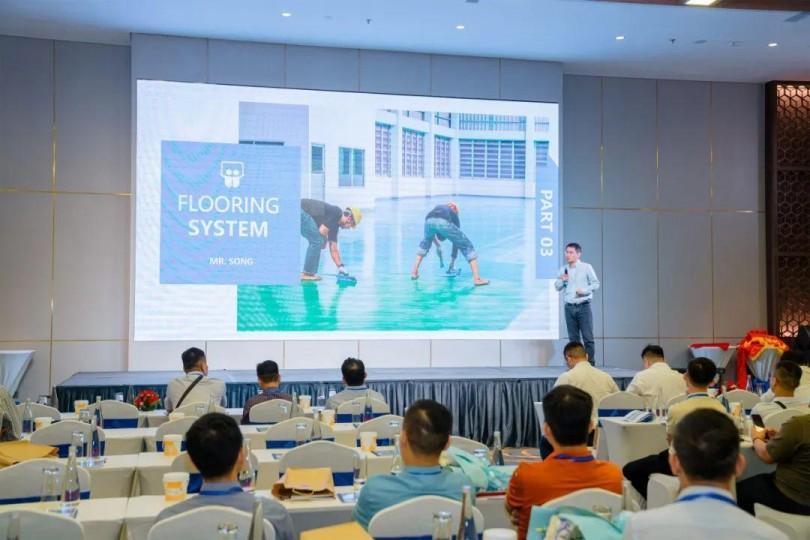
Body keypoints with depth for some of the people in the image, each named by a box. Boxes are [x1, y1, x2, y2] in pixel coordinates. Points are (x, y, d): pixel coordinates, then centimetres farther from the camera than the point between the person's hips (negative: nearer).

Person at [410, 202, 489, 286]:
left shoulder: (437, 208, 43)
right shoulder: (454, 216, 38)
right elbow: (456, 242, 42)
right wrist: (452, 263, 51)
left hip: (429, 221, 3)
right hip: (444, 223, -3)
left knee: (425, 243, 37)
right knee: (467, 246, 15)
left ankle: (414, 272, 34)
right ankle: (477, 279, 5)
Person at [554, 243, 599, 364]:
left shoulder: (586, 267, 0)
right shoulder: (563, 270, 11)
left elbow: (596, 283, 0)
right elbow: (557, 287, 12)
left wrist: (584, 290, -15)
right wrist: (562, 280, -8)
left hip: (583, 307, -3)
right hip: (569, 308, 3)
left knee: (588, 337, -6)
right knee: (573, 338, 6)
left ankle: (591, 363, -1)